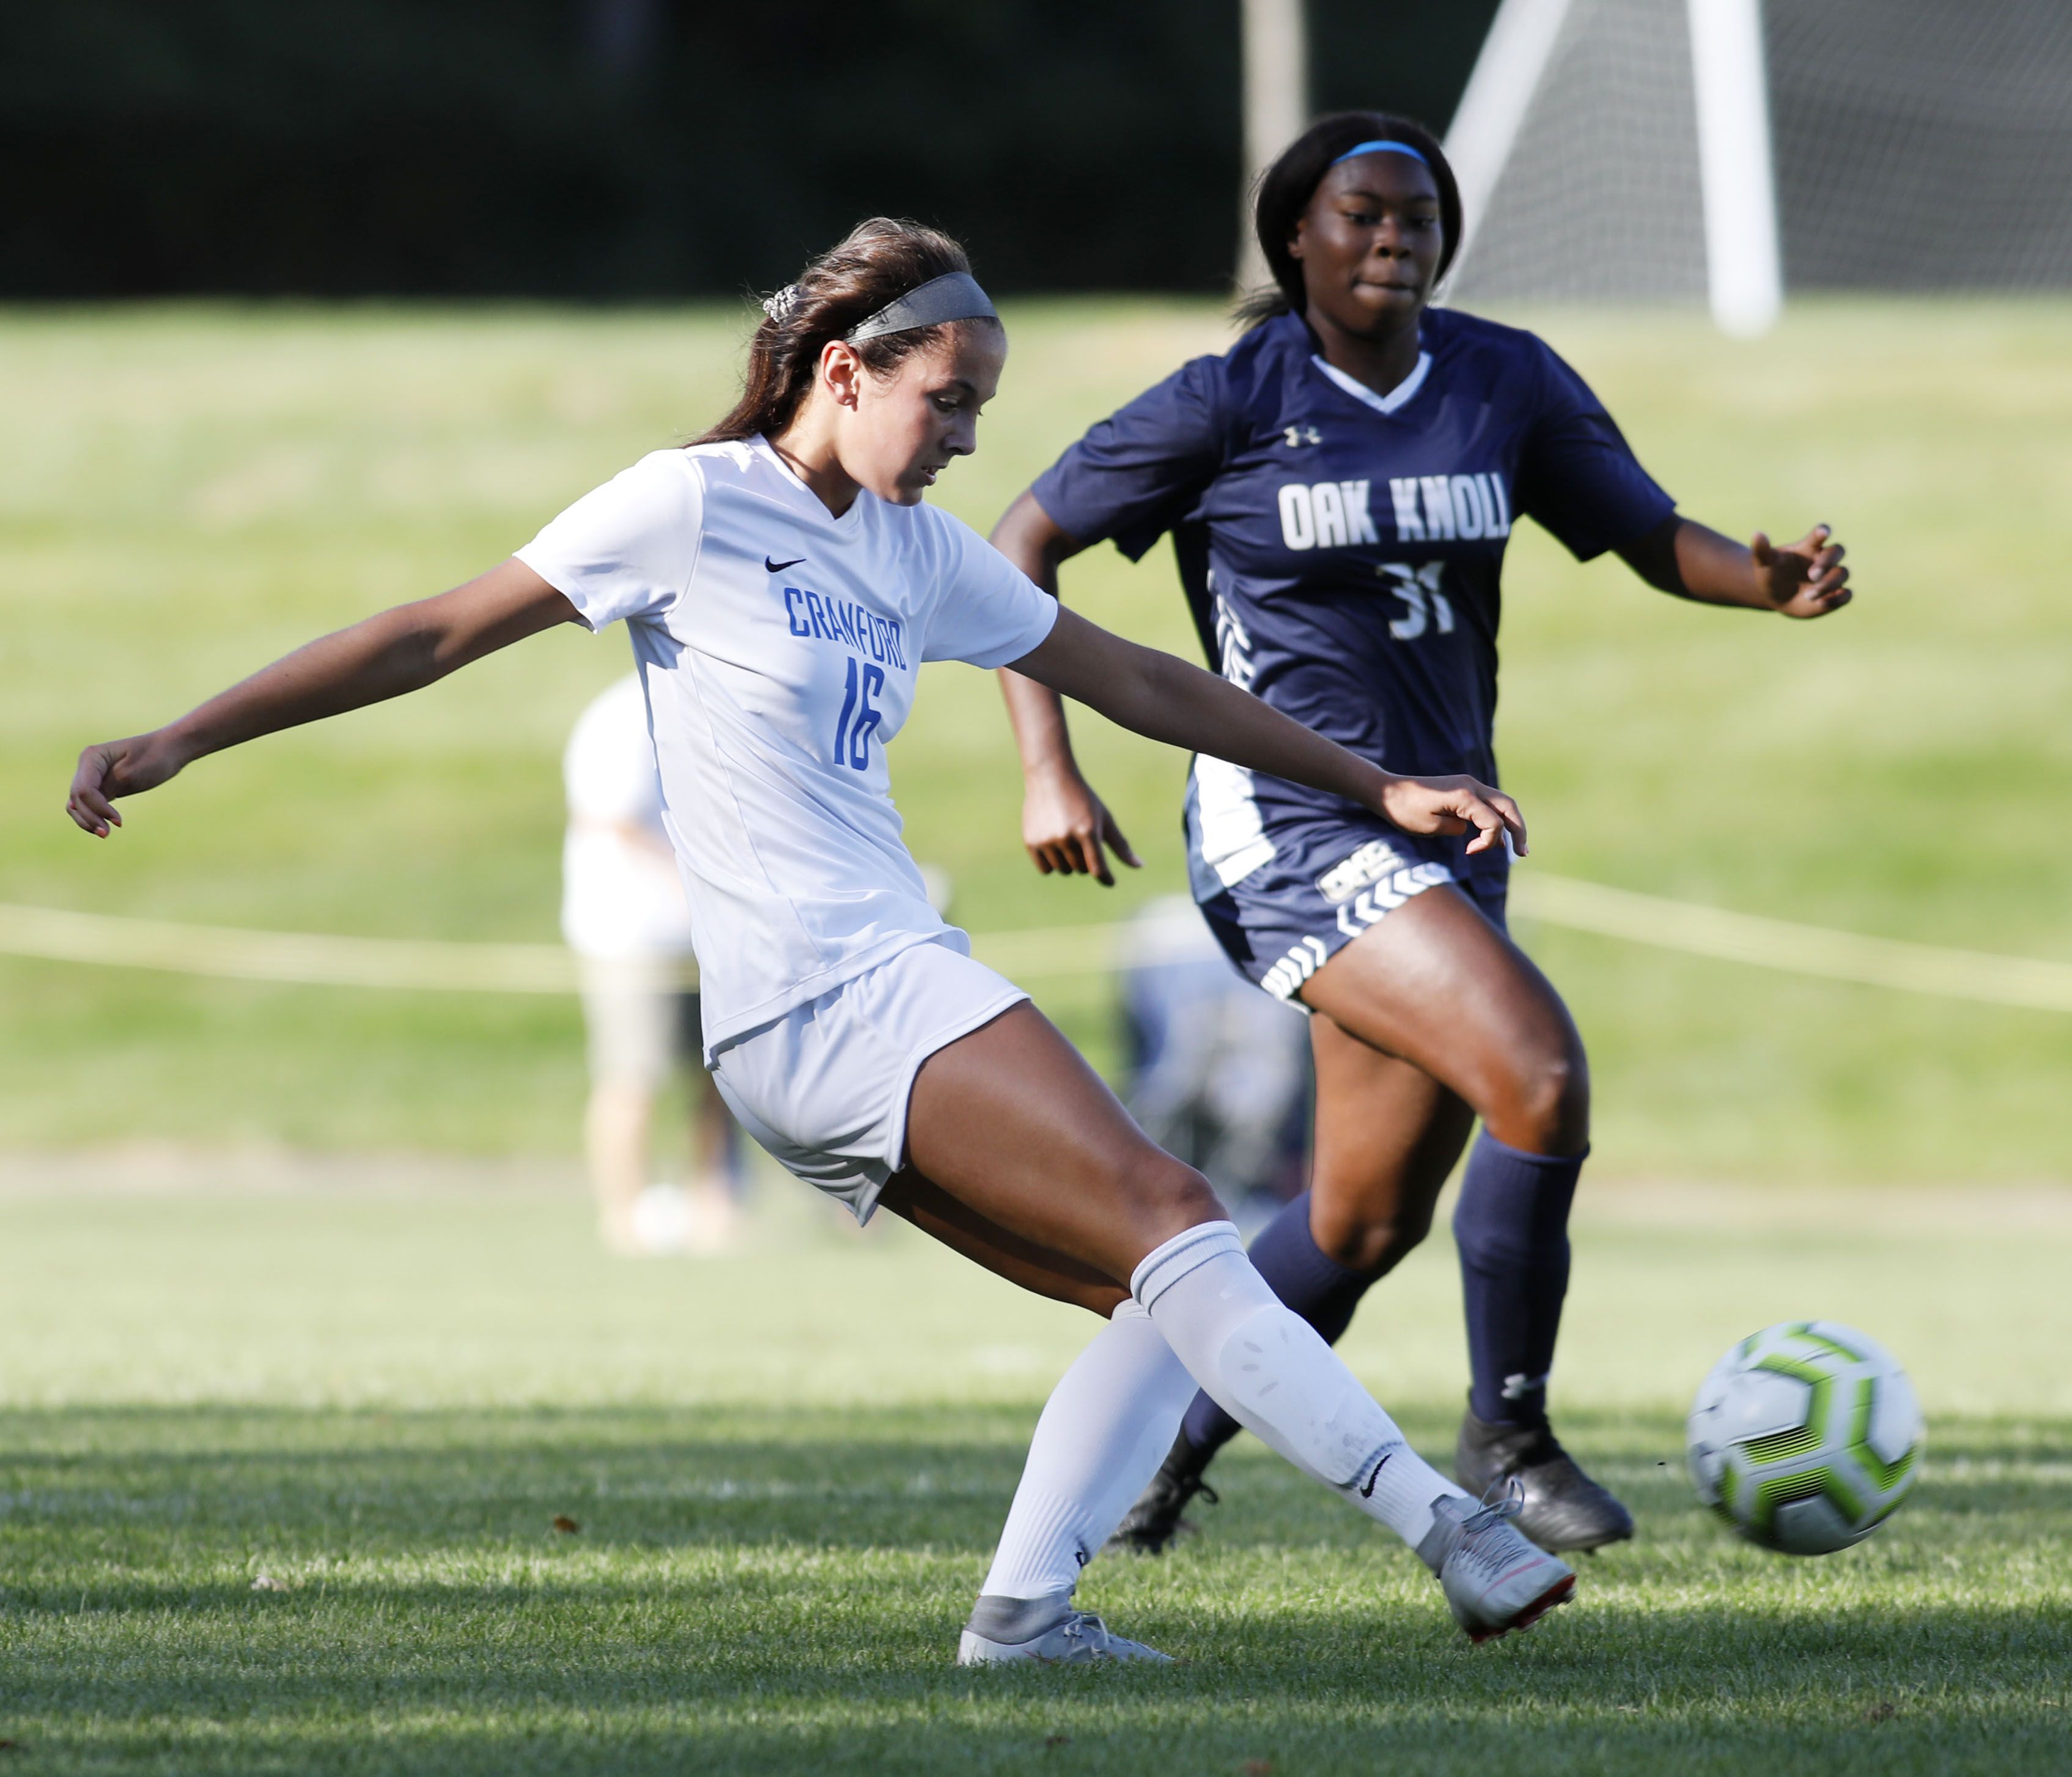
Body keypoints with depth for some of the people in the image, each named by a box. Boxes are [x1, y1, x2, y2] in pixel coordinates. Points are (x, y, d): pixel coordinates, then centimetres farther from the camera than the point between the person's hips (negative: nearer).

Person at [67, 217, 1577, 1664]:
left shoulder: (919, 550, 16)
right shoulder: (695, 507, -5)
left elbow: (1139, 684, 25)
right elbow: (432, 636, -2)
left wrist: (1379, 789, 26)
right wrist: (178, 742, -3)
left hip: (894, 987, 9)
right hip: (814, 998, -9)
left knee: (1166, 1303, -2)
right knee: (1171, 1220, -18)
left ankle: (1026, 1604, -6)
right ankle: (1444, 1525, -22)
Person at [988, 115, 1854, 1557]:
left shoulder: (1508, 382, 5)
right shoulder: (1232, 400, -7)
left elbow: (1652, 537, 8)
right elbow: (1024, 546, -1)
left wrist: (1774, 581, -15)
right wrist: (1048, 770, -10)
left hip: (1443, 827, 6)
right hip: (1289, 827, -6)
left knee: (1368, 1224, 11)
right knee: (1541, 1074, -24)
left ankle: (1162, 1448, 33)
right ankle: (1506, 1438, -9)